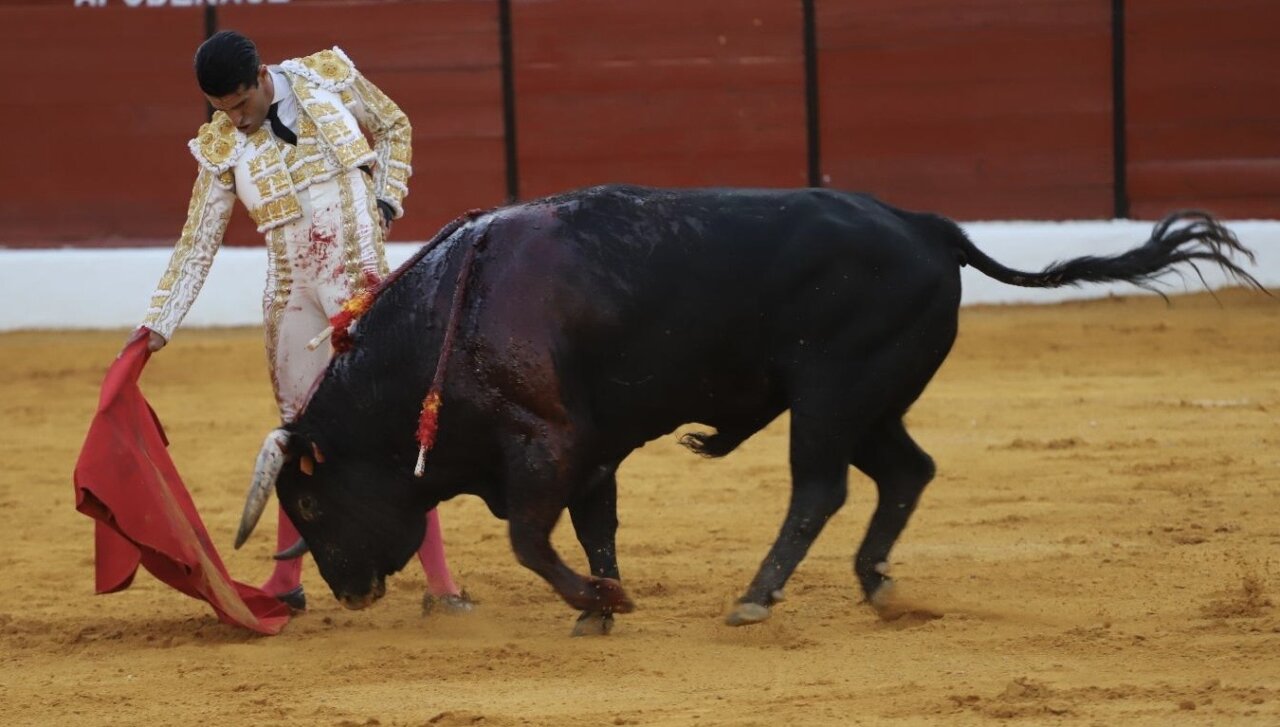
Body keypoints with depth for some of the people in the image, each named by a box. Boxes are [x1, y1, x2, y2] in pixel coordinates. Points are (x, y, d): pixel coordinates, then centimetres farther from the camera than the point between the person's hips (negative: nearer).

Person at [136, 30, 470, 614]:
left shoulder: (328, 78, -4)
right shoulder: (222, 148, -1)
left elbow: (394, 128, 14)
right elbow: (197, 244, 3)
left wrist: (387, 202, 2)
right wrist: (157, 326, -3)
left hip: (361, 285, -2)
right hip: (292, 296, 2)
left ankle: (439, 581, -5)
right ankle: (286, 582, 19)